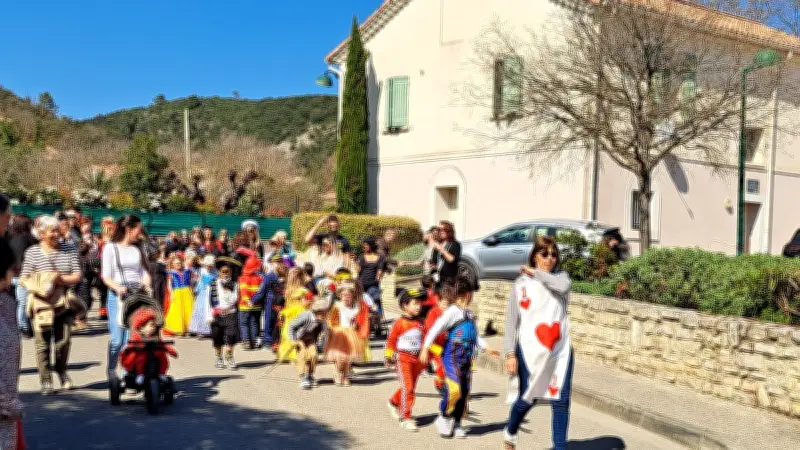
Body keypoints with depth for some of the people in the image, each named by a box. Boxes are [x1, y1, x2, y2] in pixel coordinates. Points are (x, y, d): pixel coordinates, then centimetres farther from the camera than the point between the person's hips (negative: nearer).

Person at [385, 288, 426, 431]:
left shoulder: (420, 323, 6)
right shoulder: (399, 323, -9)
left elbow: (424, 340, 15)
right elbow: (391, 340, -2)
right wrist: (388, 357, -2)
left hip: (417, 359, 6)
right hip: (403, 359, -6)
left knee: (410, 387, 16)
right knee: (407, 387, -11)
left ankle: (394, 402, 42)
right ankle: (405, 418, -5)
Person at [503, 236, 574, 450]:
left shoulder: (560, 277, 6)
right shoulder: (522, 283, 1)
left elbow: (562, 286, -21)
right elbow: (512, 321, 0)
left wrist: (536, 273, -9)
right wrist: (510, 353, -7)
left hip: (560, 351, 2)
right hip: (530, 351, -1)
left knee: (561, 400, -2)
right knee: (528, 398, 8)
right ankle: (510, 431, 36)